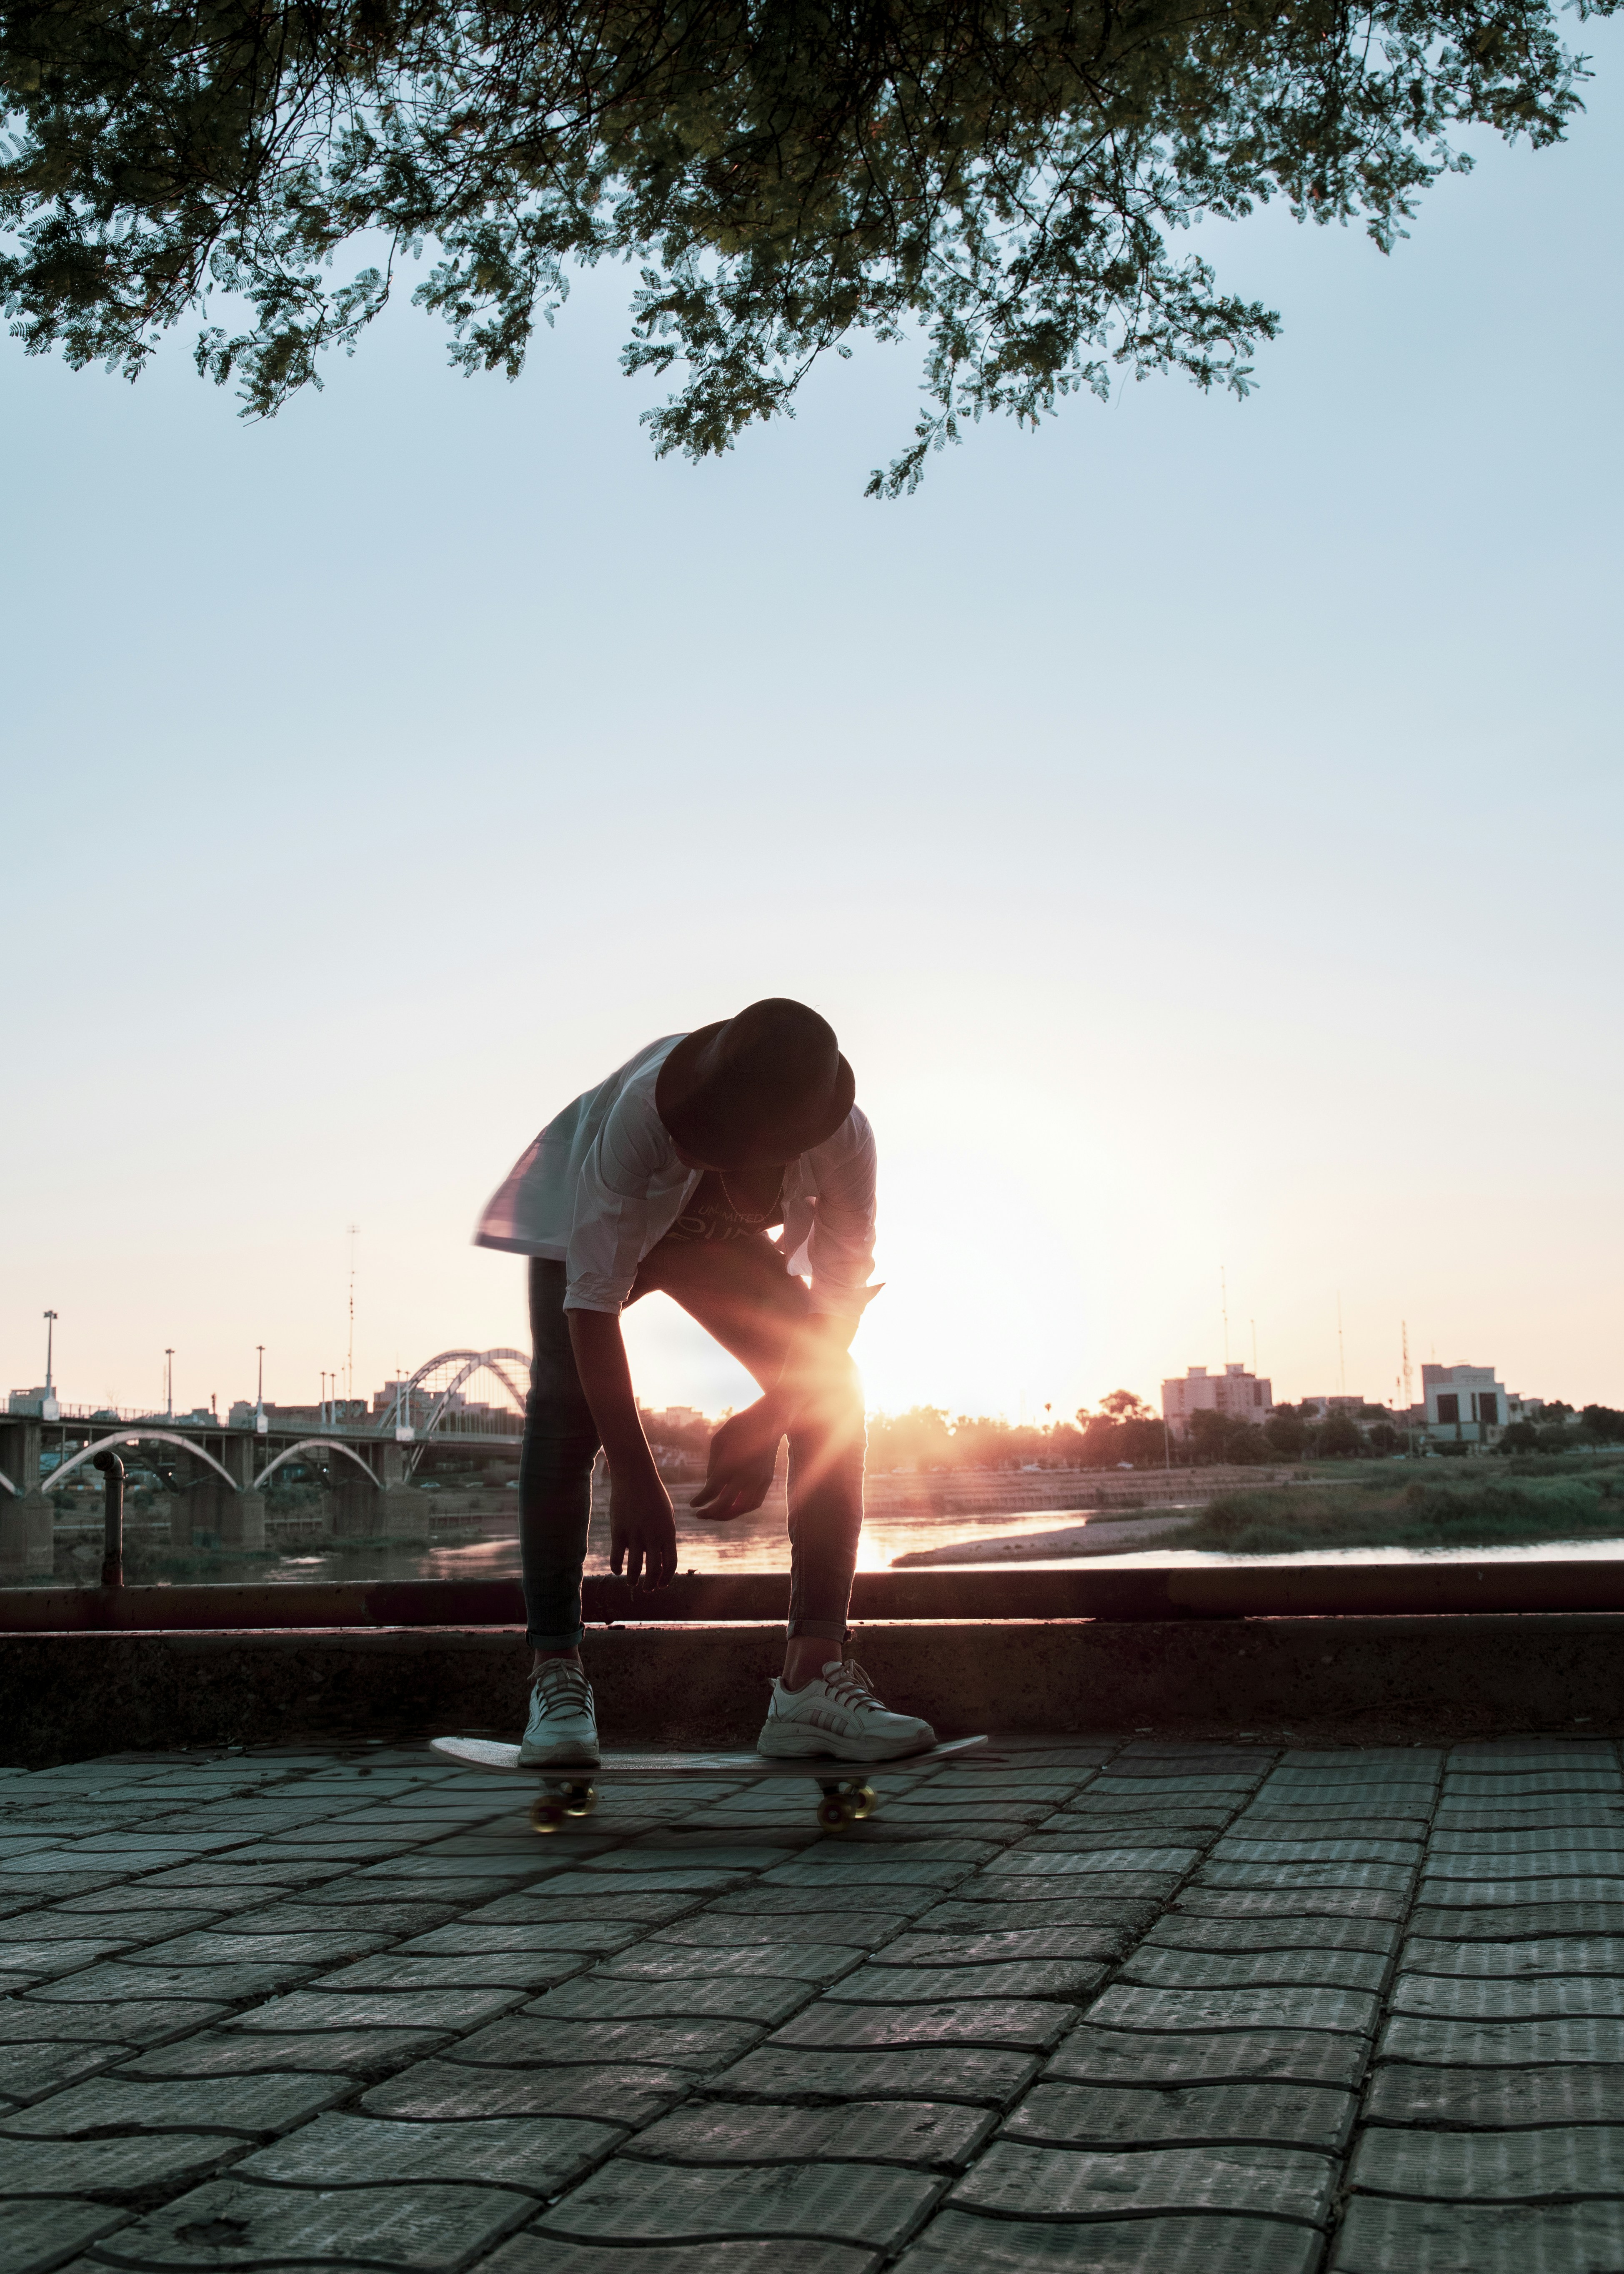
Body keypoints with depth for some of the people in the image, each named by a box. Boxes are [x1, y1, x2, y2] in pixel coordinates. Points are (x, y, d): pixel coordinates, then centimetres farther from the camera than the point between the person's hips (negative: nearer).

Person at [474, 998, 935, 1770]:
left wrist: (765, 1423, -35)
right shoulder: (644, 1104, -44)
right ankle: (555, 1677, -24)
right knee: (567, 1398, -26)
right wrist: (635, 1478, -44)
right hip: (588, 1215, -3)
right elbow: (593, 1298, -41)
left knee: (831, 1391, -15)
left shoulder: (845, 1137, -34)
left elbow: (843, 1292, -22)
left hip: (716, 1241, 3)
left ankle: (812, 1678, -17)